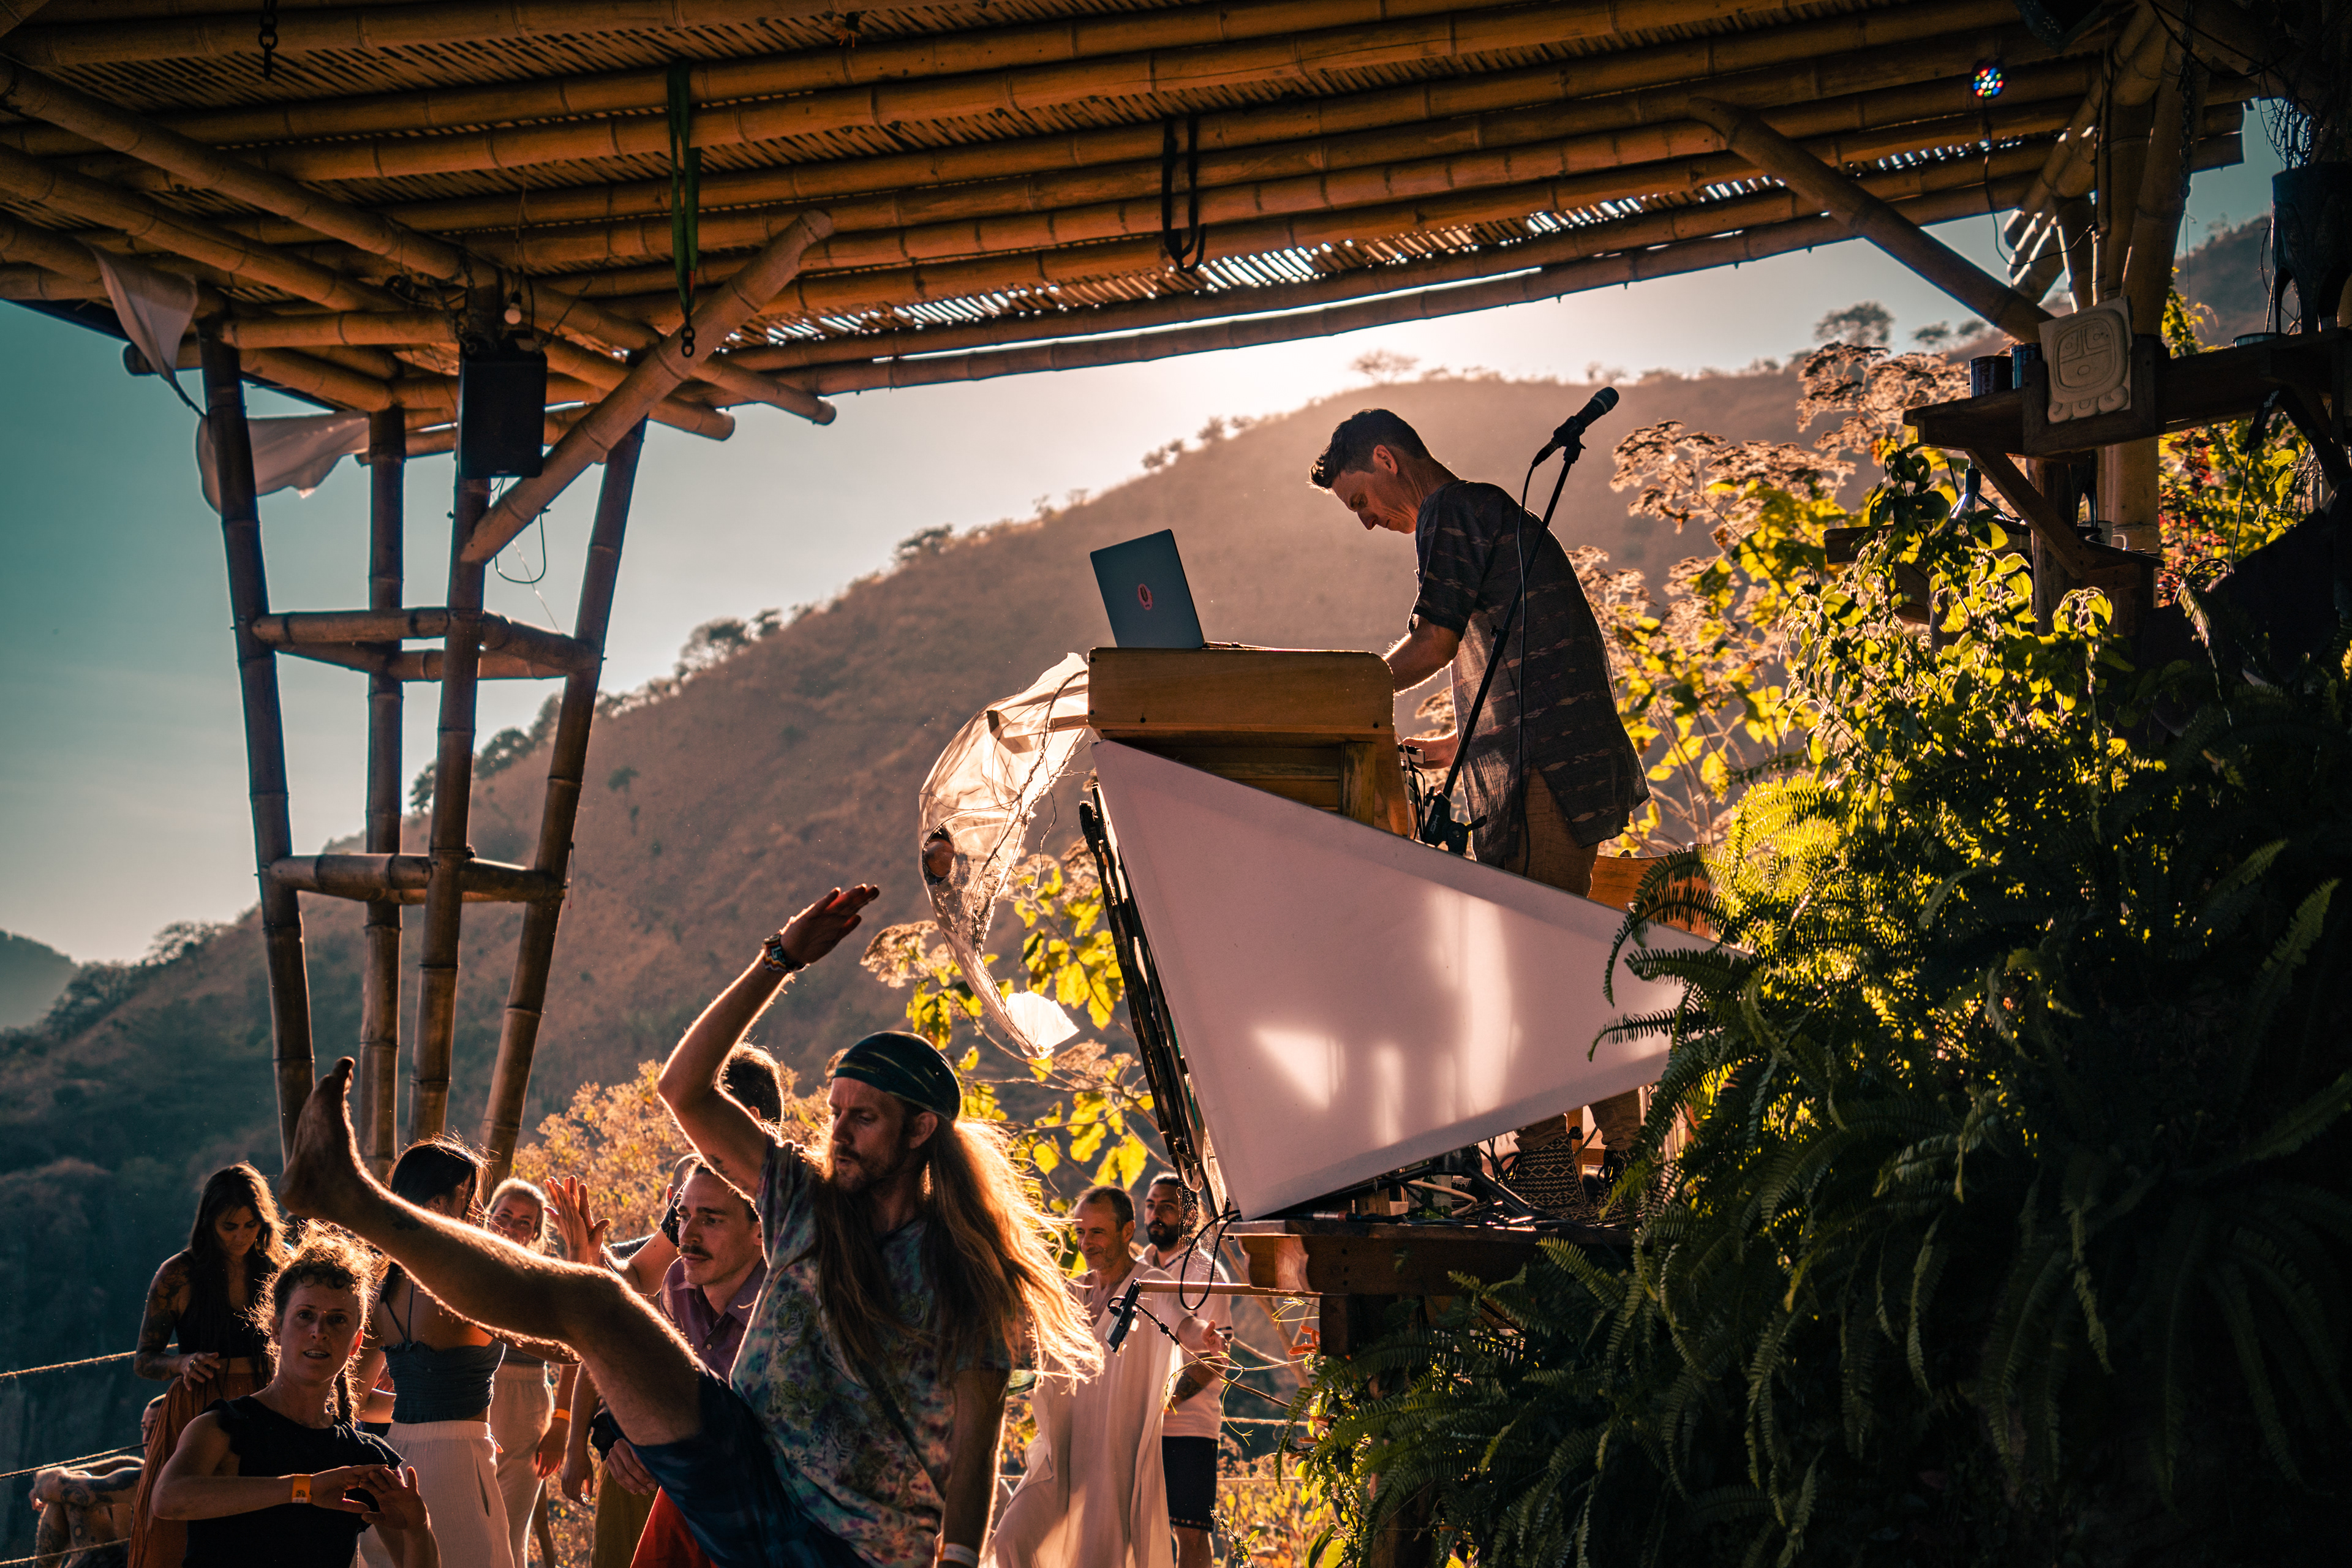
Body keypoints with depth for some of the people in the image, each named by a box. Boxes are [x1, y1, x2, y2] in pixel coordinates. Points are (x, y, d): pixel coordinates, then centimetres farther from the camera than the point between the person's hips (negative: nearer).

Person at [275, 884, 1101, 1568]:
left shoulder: (973, 1275, -3)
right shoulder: (807, 1200, 8)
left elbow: (976, 1440, -8)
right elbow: (683, 1089, 4)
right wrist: (780, 960, 0)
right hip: (744, 1473, 2)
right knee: (588, 1298, -11)